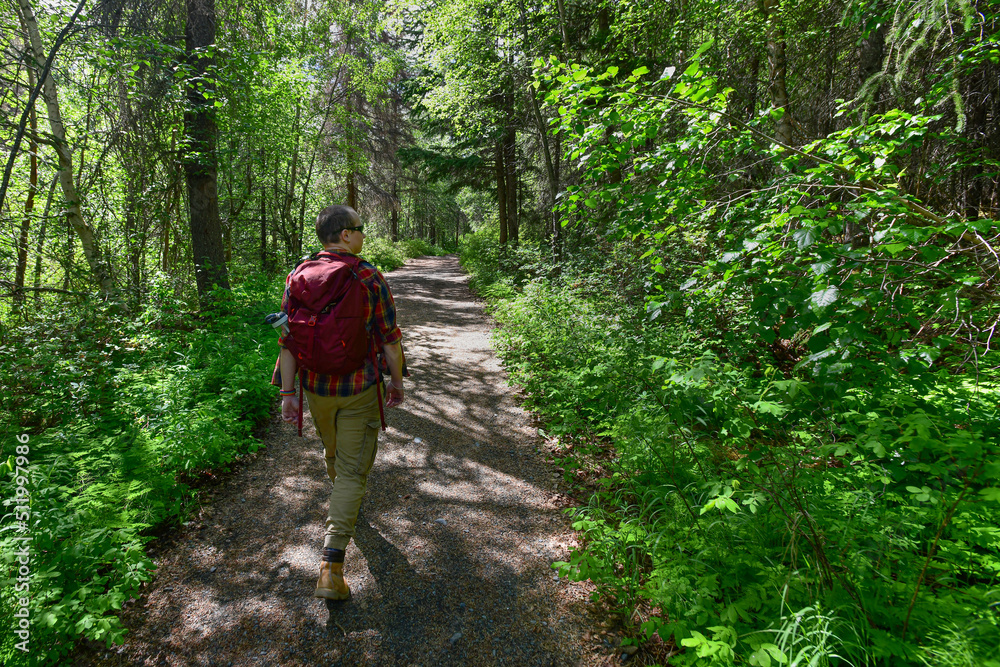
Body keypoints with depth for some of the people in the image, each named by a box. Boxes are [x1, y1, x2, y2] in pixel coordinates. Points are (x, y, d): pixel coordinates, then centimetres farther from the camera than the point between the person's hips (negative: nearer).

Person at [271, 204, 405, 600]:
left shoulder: (298, 278, -4)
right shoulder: (370, 278, -15)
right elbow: (389, 339, -12)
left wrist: (287, 394, -1)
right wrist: (397, 382, 2)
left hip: (315, 387, 5)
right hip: (359, 390, -4)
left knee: (334, 450, 29)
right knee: (353, 469, 4)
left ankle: (346, 506, 57)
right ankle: (331, 568, 0)